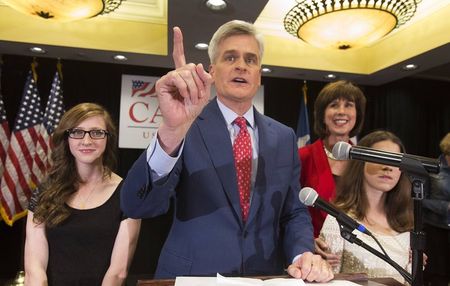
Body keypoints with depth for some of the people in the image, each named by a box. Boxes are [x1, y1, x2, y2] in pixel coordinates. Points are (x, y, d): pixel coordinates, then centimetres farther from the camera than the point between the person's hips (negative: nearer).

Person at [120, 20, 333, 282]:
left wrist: (304, 255, -11)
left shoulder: (284, 137, 4)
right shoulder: (187, 127, -9)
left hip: (265, 276, 3)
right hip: (192, 274, -2)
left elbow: (294, 212, 8)